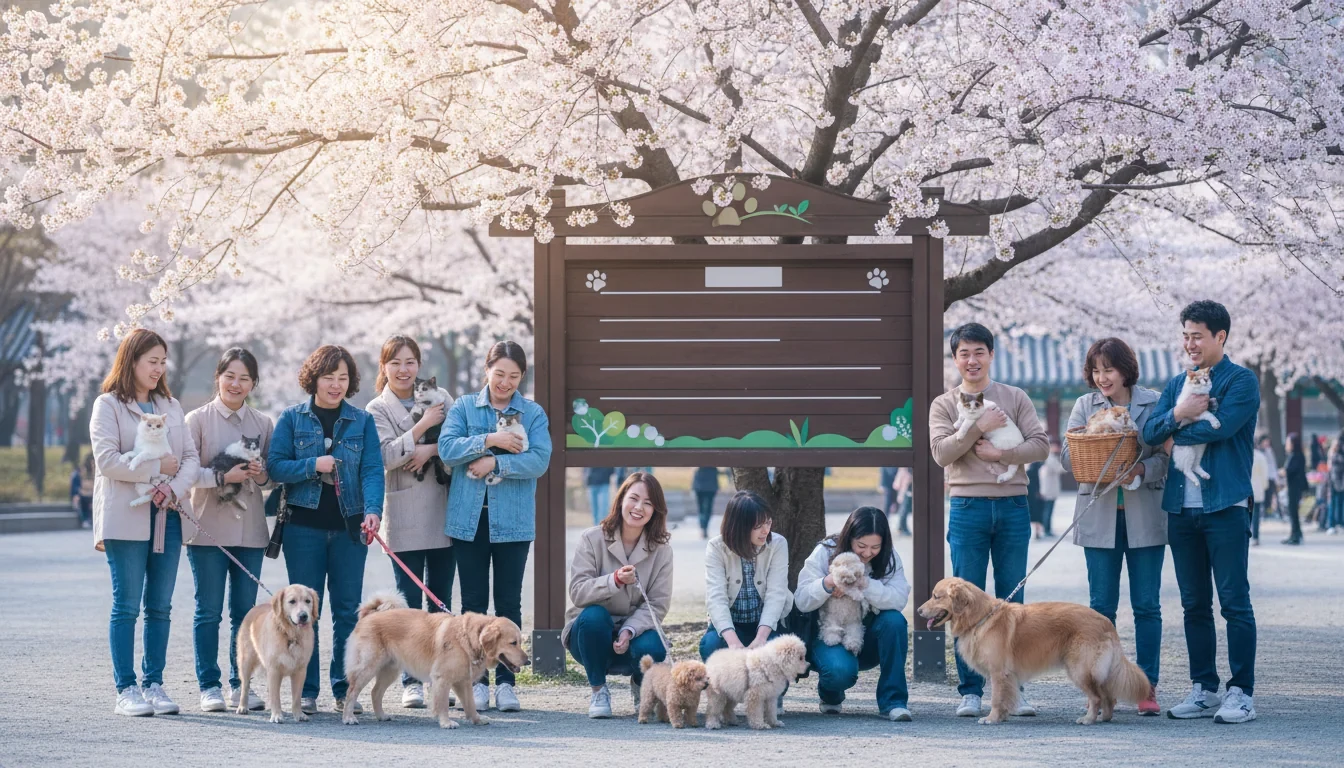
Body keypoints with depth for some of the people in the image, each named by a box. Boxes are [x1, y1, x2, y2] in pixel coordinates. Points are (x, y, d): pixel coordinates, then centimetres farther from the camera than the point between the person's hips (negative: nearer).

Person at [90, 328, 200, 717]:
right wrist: (158, 467, -11)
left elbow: (191, 458, 8)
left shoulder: (172, 407, 15)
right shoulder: (108, 405, -1)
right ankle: (126, 689, -1)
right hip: (126, 519, -5)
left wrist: (175, 487, -11)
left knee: (160, 607, 6)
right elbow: (107, 459, -12)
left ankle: (154, 684, 11)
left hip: (168, 516, 5)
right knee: (126, 606, -3)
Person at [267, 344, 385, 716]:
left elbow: (372, 470, -4)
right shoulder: (292, 418, 4)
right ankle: (306, 691, 5)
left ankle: (345, 690, 9)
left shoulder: (362, 421, 6)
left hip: (348, 527, 1)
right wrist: (313, 466, -17)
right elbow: (275, 466, -1)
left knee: (348, 610, 2)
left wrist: (373, 510, -20)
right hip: (304, 527, -1)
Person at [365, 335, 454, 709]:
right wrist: (423, 426, -13)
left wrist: (431, 450, -13)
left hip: (442, 514, 3)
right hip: (403, 519, -3)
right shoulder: (377, 410, 4)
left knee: (441, 602, 6)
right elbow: (385, 455, -11)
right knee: (410, 602, -3)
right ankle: (411, 682, 1)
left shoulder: (437, 401, 12)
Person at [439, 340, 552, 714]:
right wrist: (489, 440, -17)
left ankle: (506, 681, 8)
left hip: (513, 522, -1)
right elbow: (447, 448, -8)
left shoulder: (533, 414, 5)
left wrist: (495, 464, -17)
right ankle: (477, 681, 9)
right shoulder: (464, 407, 7)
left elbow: (539, 460, -10)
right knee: (473, 602, 4)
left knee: (509, 603, 3)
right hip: (469, 519, 1)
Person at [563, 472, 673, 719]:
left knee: (653, 649, -32)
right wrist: (615, 580, -33)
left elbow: (658, 604, -8)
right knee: (594, 615, -35)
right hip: (591, 633, -1)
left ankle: (640, 686, 8)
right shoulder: (592, 539, -8)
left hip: (634, 633, 1)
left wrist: (629, 631, -25)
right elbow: (577, 592, -16)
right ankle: (598, 690, -12)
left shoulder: (661, 550, -2)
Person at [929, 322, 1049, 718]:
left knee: (1012, 600, 3)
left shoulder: (1015, 398, 10)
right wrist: (980, 427, -12)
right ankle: (970, 690, 2)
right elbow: (941, 452, -6)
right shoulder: (944, 404, 8)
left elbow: (1041, 444, 1)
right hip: (968, 507, -1)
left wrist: (1001, 454, -11)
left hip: (1012, 507, 1)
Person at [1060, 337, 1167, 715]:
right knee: (1101, 606, 3)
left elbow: (1166, 454, -3)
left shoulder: (1154, 403, 3)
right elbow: (1067, 458, 4)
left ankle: (1147, 687, 6)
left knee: (1147, 605, 1)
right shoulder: (1084, 405, 10)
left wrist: (1142, 471, -22)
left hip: (1144, 517, -2)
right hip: (1099, 516, 2)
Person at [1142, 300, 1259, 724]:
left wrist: (1175, 433, -3)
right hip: (1182, 509, 6)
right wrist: (1178, 414, -14)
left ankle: (1241, 693, -3)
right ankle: (1203, 689, 15)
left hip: (1226, 506, -6)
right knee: (1194, 605, 9)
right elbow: (1149, 432, 5)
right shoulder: (1177, 384, 16)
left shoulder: (1241, 381, -2)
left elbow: (1221, 426, -17)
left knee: (1234, 601, -5)